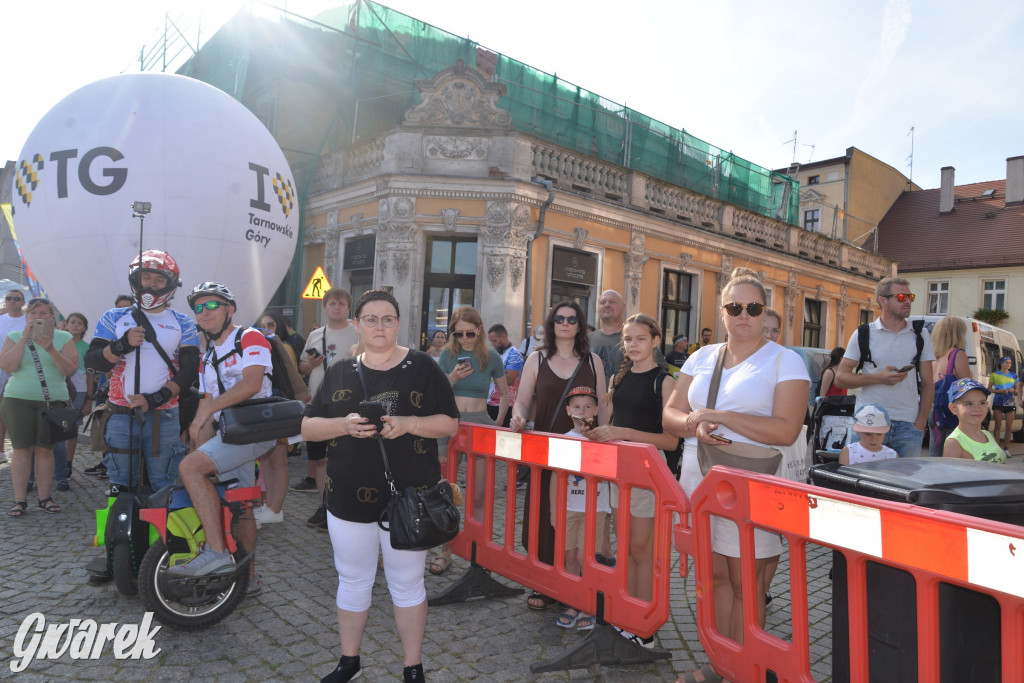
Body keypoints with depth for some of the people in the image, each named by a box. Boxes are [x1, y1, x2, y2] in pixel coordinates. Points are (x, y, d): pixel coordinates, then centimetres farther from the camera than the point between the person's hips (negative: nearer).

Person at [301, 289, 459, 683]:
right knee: (352, 581, 17)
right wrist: (344, 425, -14)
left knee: (407, 584, 10)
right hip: (349, 498, 3)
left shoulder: (423, 368, -1)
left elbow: (450, 424, -3)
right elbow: (308, 427, 5)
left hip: (408, 499, -2)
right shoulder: (339, 373, 7)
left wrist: (408, 423, -19)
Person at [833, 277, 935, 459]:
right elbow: (840, 377, 0)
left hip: (908, 425, 2)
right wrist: (878, 378, -13)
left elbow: (928, 384, 10)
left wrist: (920, 425, 1)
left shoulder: (920, 336, 11)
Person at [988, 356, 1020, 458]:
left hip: (1010, 403, 3)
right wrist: (1000, 391, -13)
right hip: (998, 403, -3)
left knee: (1009, 427, 3)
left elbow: (1017, 390, 15)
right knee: (998, 426, -3)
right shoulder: (995, 375, 2)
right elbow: (989, 389, 3)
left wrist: (1013, 390, -7)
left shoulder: (1014, 375, 10)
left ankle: (1006, 449, 11)